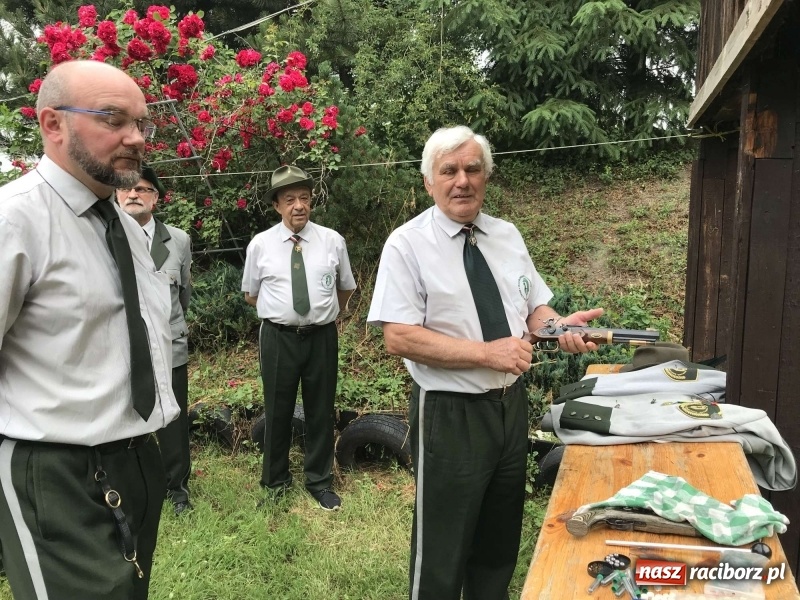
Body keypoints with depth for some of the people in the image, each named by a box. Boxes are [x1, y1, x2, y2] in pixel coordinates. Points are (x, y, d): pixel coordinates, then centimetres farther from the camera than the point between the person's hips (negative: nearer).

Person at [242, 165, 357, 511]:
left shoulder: (333, 241, 1)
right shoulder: (260, 244, -1)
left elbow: (345, 289, 14)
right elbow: (250, 295, 11)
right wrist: (277, 311, 7)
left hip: (322, 337, 1)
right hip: (278, 338, 0)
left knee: (321, 411, 11)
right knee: (277, 411, 11)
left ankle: (319, 482, 30)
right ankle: (275, 481, 32)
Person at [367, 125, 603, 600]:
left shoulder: (509, 236, 5)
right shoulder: (407, 244, -12)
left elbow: (534, 308, 12)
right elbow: (399, 338, -19)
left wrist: (560, 326, -11)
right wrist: (486, 353, -24)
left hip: (511, 405, 6)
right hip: (450, 415, -5)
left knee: (501, 539, 22)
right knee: (442, 550, 10)